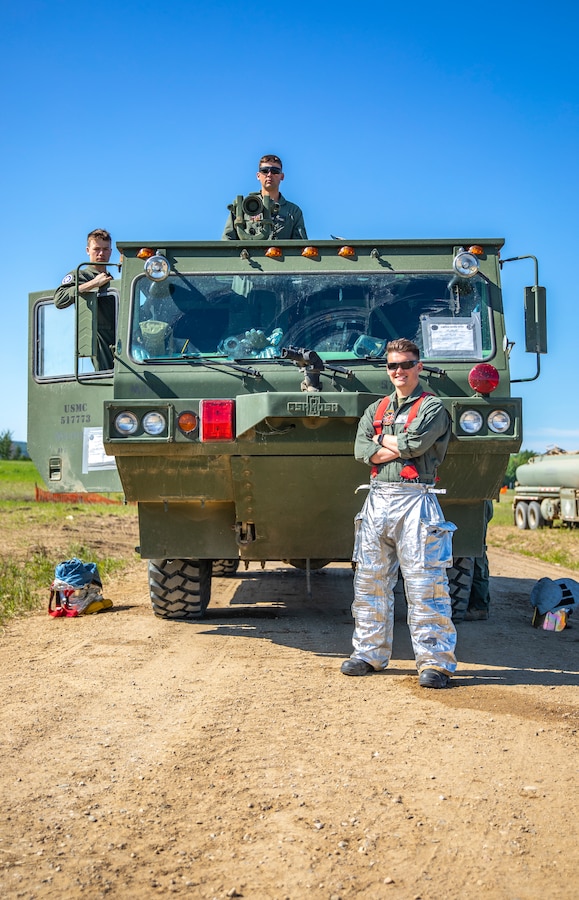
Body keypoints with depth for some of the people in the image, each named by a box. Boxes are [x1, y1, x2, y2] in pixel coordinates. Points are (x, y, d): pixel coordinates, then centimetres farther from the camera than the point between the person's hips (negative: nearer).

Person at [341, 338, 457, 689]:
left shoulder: (432, 407, 3)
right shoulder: (376, 409, 18)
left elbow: (415, 443, -15)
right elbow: (361, 450, 2)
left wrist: (382, 441, 1)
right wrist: (402, 447, -7)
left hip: (415, 499, -6)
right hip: (378, 498, 6)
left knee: (424, 581, -7)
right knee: (369, 580, 8)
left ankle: (436, 661, -3)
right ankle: (370, 653, 19)